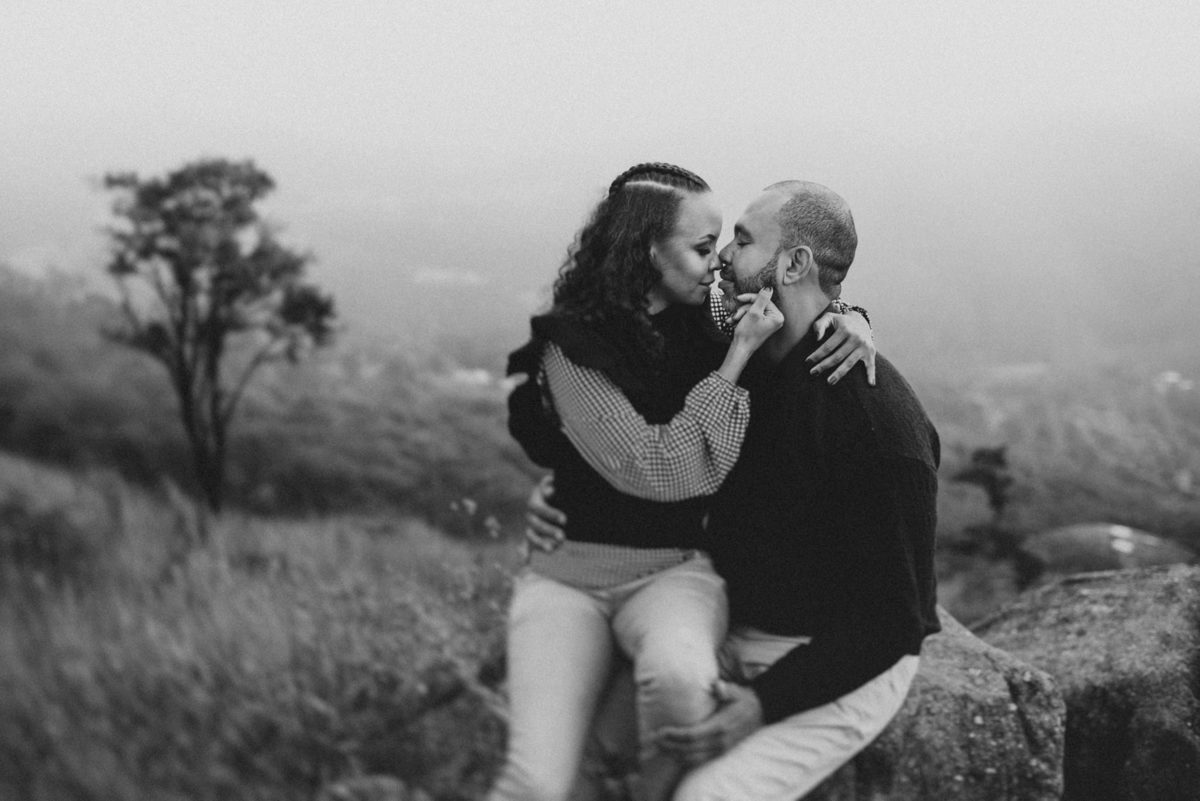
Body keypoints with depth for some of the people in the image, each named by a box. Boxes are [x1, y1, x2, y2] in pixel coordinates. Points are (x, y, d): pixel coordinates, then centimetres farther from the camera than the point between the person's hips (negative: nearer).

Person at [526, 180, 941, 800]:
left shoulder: (880, 412, -22)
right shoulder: (736, 367, 3)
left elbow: (894, 615, -20)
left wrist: (767, 703, -28)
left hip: (843, 671, -7)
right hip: (738, 637, 7)